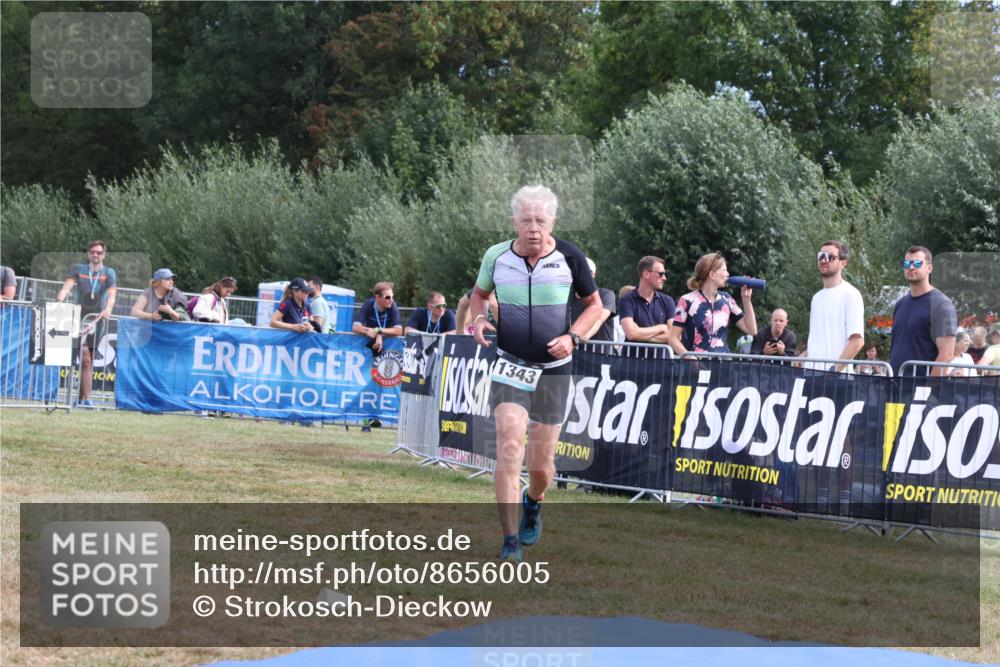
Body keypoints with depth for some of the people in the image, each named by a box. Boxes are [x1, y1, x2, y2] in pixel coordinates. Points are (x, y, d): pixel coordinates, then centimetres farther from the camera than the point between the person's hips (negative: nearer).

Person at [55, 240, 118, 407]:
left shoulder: (109, 273, 4)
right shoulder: (78, 269, 5)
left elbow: (112, 293, -12)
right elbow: (67, 286, -9)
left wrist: (108, 309, -32)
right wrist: (59, 302, -29)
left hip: (98, 320, 1)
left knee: (91, 362, 4)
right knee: (85, 360, -12)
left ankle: (81, 398, 13)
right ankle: (86, 399, -15)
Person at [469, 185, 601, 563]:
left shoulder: (570, 258, -7)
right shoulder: (496, 256, -4)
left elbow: (594, 304, 7)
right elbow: (480, 293, 17)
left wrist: (572, 337, -9)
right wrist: (479, 319, -4)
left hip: (553, 369, 0)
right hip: (510, 365, 0)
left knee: (541, 467, 4)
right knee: (509, 444, -20)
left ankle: (533, 503, 41)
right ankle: (511, 540, -18)